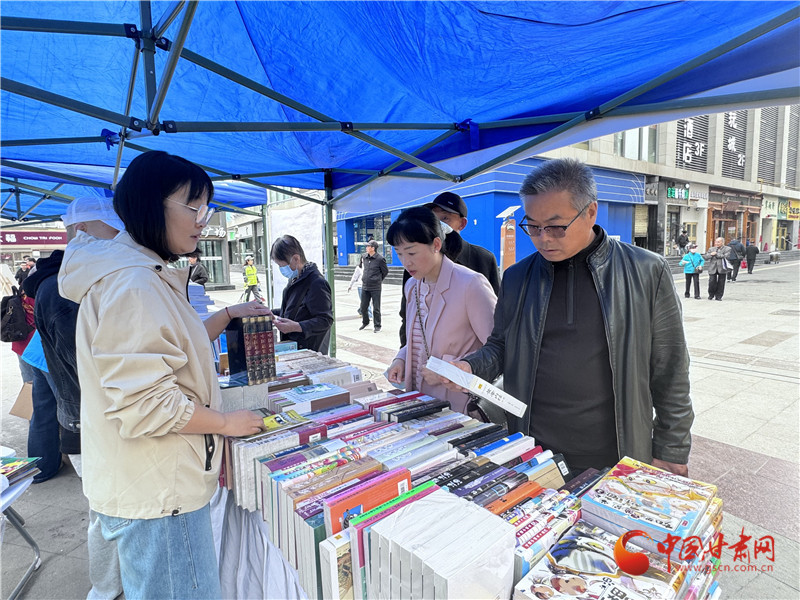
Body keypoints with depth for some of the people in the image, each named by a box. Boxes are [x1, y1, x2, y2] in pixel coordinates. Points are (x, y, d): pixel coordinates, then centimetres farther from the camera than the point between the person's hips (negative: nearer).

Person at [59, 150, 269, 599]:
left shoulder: (148, 275, 9)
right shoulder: (132, 285, -25)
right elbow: (144, 404, -28)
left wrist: (228, 316, 10)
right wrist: (226, 422, -16)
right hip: (156, 494, -10)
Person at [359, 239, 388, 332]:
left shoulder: (380, 259, -9)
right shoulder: (364, 258, 7)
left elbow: (385, 271, 2)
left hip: (375, 288, -5)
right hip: (365, 287, 5)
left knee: (376, 308, 2)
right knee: (363, 307, 12)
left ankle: (377, 326, 15)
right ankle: (365, 323, 33)